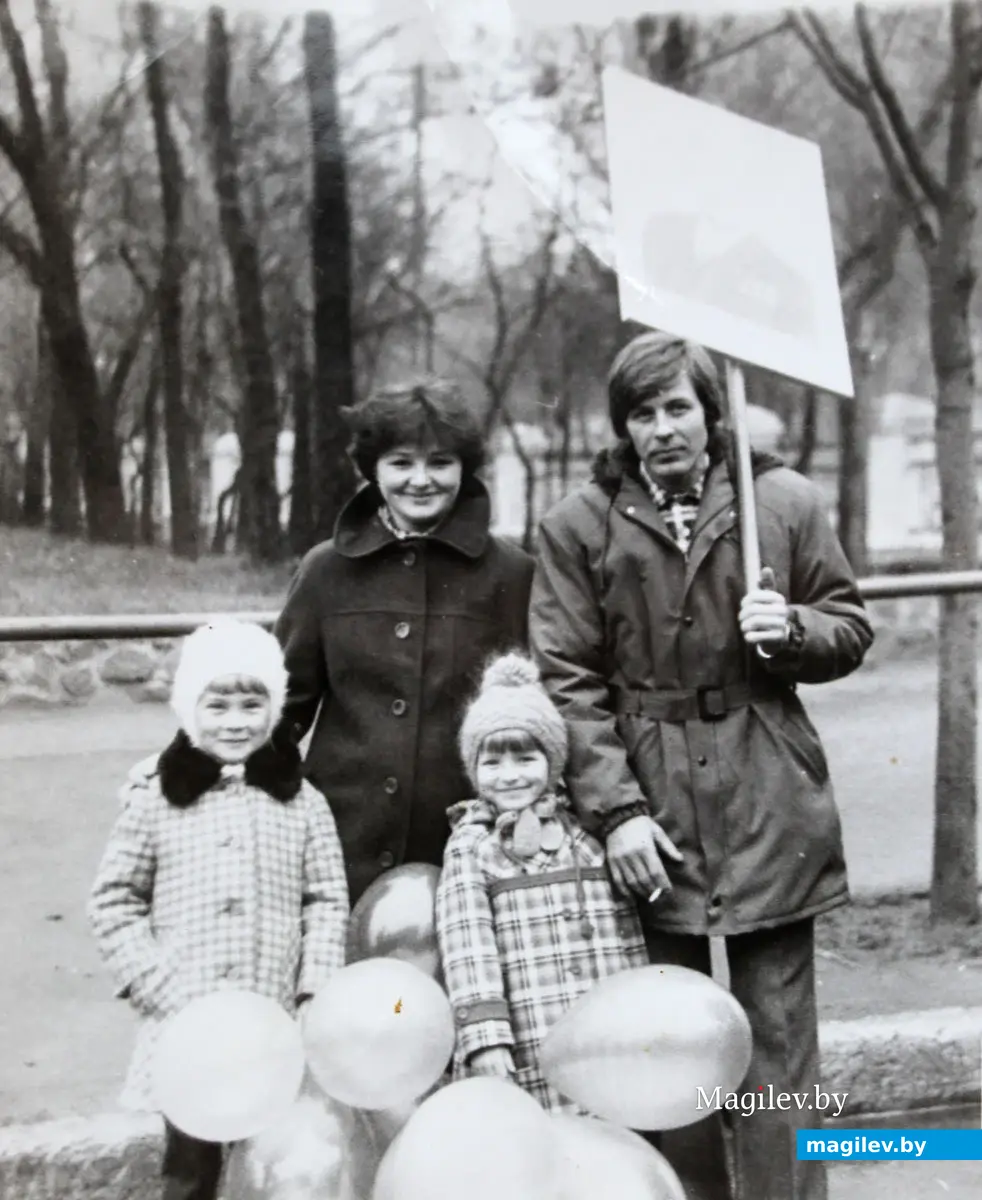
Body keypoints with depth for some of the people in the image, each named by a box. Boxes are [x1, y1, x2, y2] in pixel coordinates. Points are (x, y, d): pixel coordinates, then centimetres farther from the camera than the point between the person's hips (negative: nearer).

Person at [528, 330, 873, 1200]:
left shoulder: (786, 501, 2)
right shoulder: (580, 525, -1)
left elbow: (851, 631, 11)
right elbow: (569, 679, -3)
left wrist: (793, 629, -12)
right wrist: (617, 809, -10)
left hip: (770, 813, 0)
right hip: (649, 812, 0)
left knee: (777, 1044, 5)